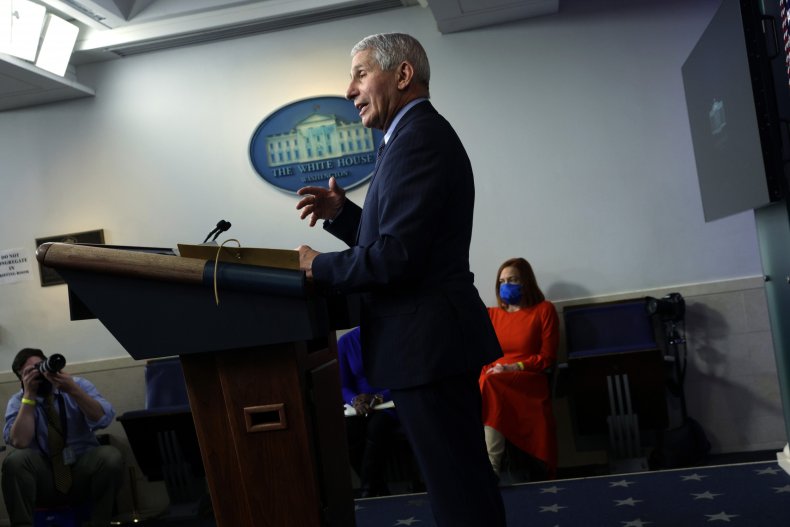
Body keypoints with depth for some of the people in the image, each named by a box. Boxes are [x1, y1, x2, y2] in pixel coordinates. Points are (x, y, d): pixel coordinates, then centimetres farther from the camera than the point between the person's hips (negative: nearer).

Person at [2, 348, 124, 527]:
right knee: (16, 459, -30)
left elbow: (103, 419, -15)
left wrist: (72, 389, -25)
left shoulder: (79, 385, 2)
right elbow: (19, 442, -16)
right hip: (44, 476, 0)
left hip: (84, 470, 0)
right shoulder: (18, 401, 2)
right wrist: (29, 395, -17)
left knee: (110, 456, -31)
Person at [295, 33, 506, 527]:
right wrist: (341, 212, 8)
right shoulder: (421, 134, 17)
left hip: (427, 343, -11)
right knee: (467, 482, 20)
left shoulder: (418, 136, -16)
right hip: (435, 339, 11)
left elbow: (397, 257, -24)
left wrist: (320, 267, -9)